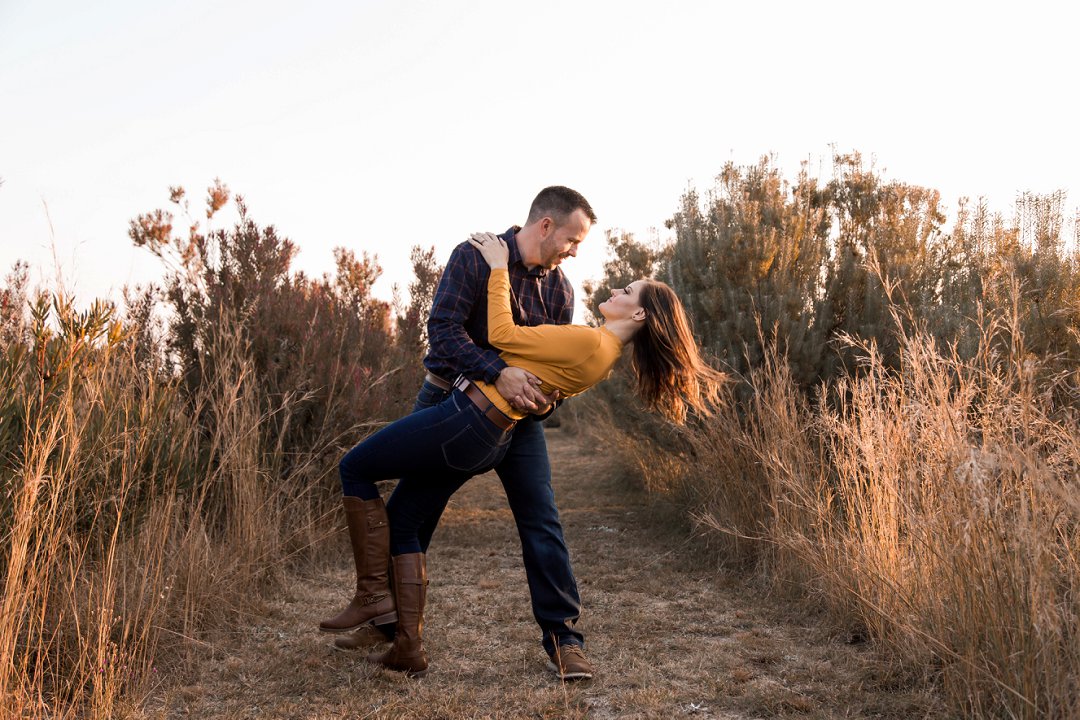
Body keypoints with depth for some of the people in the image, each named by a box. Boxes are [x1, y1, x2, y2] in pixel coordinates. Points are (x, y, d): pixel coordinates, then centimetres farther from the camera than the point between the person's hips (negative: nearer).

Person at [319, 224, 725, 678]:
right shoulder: (604, 355, 10)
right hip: (486, 442, 9)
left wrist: (499, 268, -7)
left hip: (464, 420, -9)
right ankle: (408, 647, 14)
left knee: (355, 469, 7)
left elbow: (502, 335, -16)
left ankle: (377, 595, 9)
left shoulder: (589, 342, -18)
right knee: (403, 523, 15)